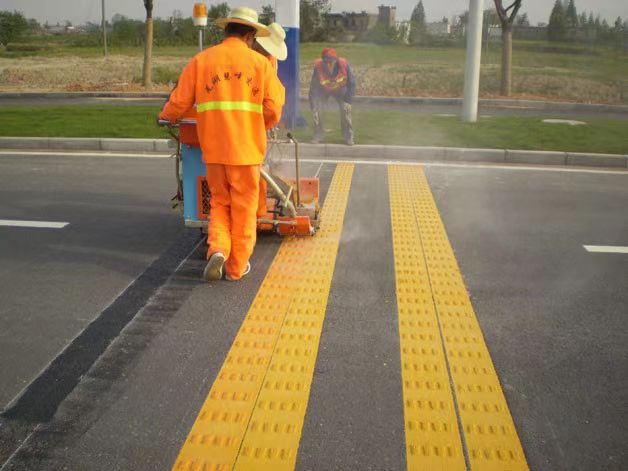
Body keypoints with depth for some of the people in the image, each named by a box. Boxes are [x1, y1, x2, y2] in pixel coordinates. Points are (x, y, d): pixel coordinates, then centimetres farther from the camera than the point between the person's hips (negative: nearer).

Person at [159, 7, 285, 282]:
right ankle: (237, 266, 17)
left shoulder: (201, 60, 4)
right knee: (243, 208, 10)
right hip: (247, 148, -2)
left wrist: (165, 117, 25)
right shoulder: (260, 63, 0)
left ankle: (217, 250, -1)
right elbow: (273, 110, -4)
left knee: (220, 203, 19)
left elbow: (179, 102, 4)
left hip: (213, 148, 2)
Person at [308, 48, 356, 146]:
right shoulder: (318, 66, -33)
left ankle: (348, 137, -4)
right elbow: (313, 86, -21)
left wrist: (348, 100, -20)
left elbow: (351, 83, -19)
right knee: (316, 109, -15)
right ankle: (318, 135, 2)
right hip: (323, 90, 1)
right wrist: (313, 103, -25)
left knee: (346, 108, -18)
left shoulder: (344, 64, -34)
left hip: (340, 90, 0)